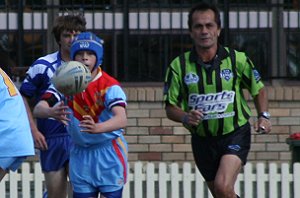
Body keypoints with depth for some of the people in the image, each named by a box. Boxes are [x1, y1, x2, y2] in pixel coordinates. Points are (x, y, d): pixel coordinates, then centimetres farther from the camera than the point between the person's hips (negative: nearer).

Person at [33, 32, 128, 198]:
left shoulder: (109, 85, -17)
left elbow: (122, 120, -33)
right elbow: (38, 109, -19)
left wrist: (97, 128, -55)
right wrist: (52, 112, -44)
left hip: (109, 154, -4)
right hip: (80, 154, 4)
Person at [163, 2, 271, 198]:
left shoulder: (238, 59, -6)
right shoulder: (179, 66, -6)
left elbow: (259, 89, 9)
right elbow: (171, 108, -1)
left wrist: (264, 116, -8)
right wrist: (186, 117, -22)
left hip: (236, 135, -3)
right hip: (202, 141, 3)